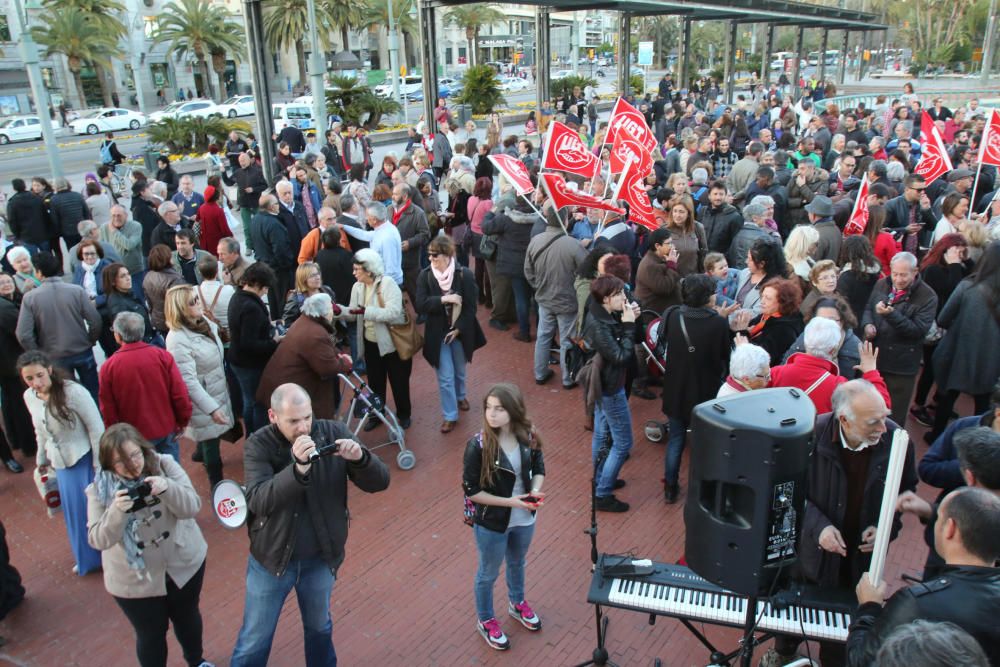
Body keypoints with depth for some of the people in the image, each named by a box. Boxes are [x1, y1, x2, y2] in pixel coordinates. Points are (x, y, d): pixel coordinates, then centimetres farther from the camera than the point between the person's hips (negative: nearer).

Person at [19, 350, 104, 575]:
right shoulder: (29, 397, -5)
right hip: (61, 462, 6)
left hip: (85, 459, -6)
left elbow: (96, 428, -19)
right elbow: (40, 431, 11)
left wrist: (99, 465, -16)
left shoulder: (73, 392, -24)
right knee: (74, 511, 20)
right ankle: (88, 558, 41)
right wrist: (41, 459, 19)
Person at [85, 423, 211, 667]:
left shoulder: (164, 464, -13)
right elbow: (98, 539, -16)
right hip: (134, 580, -1)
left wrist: (167, 488, -35)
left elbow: (192, 506, -16)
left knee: (188, 617, 23)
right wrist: (117, 512, -35)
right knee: (151, 634, 12)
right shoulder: (99, 489, -13)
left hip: (184, 563, 2)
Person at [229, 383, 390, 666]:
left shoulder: (332, 433, -14)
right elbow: (257, 502, -31)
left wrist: (360, 458, -36)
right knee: (254, 640, 15)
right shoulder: (259, 445, -18)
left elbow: (379, 482, -15)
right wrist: (298, 468, -44)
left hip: (321, 557, 2)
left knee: (319, 626, 26)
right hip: (272, 557, -2)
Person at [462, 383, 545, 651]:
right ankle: (485, 620, 47)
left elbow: (539, 468, 1)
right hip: (491, 524, -4)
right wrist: (509, 501, -26)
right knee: (488, 573, 20)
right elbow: (471, 491, -20)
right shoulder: (478, 446, -28)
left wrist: (536, 491, -19)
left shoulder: (528, 436, -15)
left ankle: (517, 603, 59)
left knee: (517, 563, 30)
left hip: (524, 519, 4)